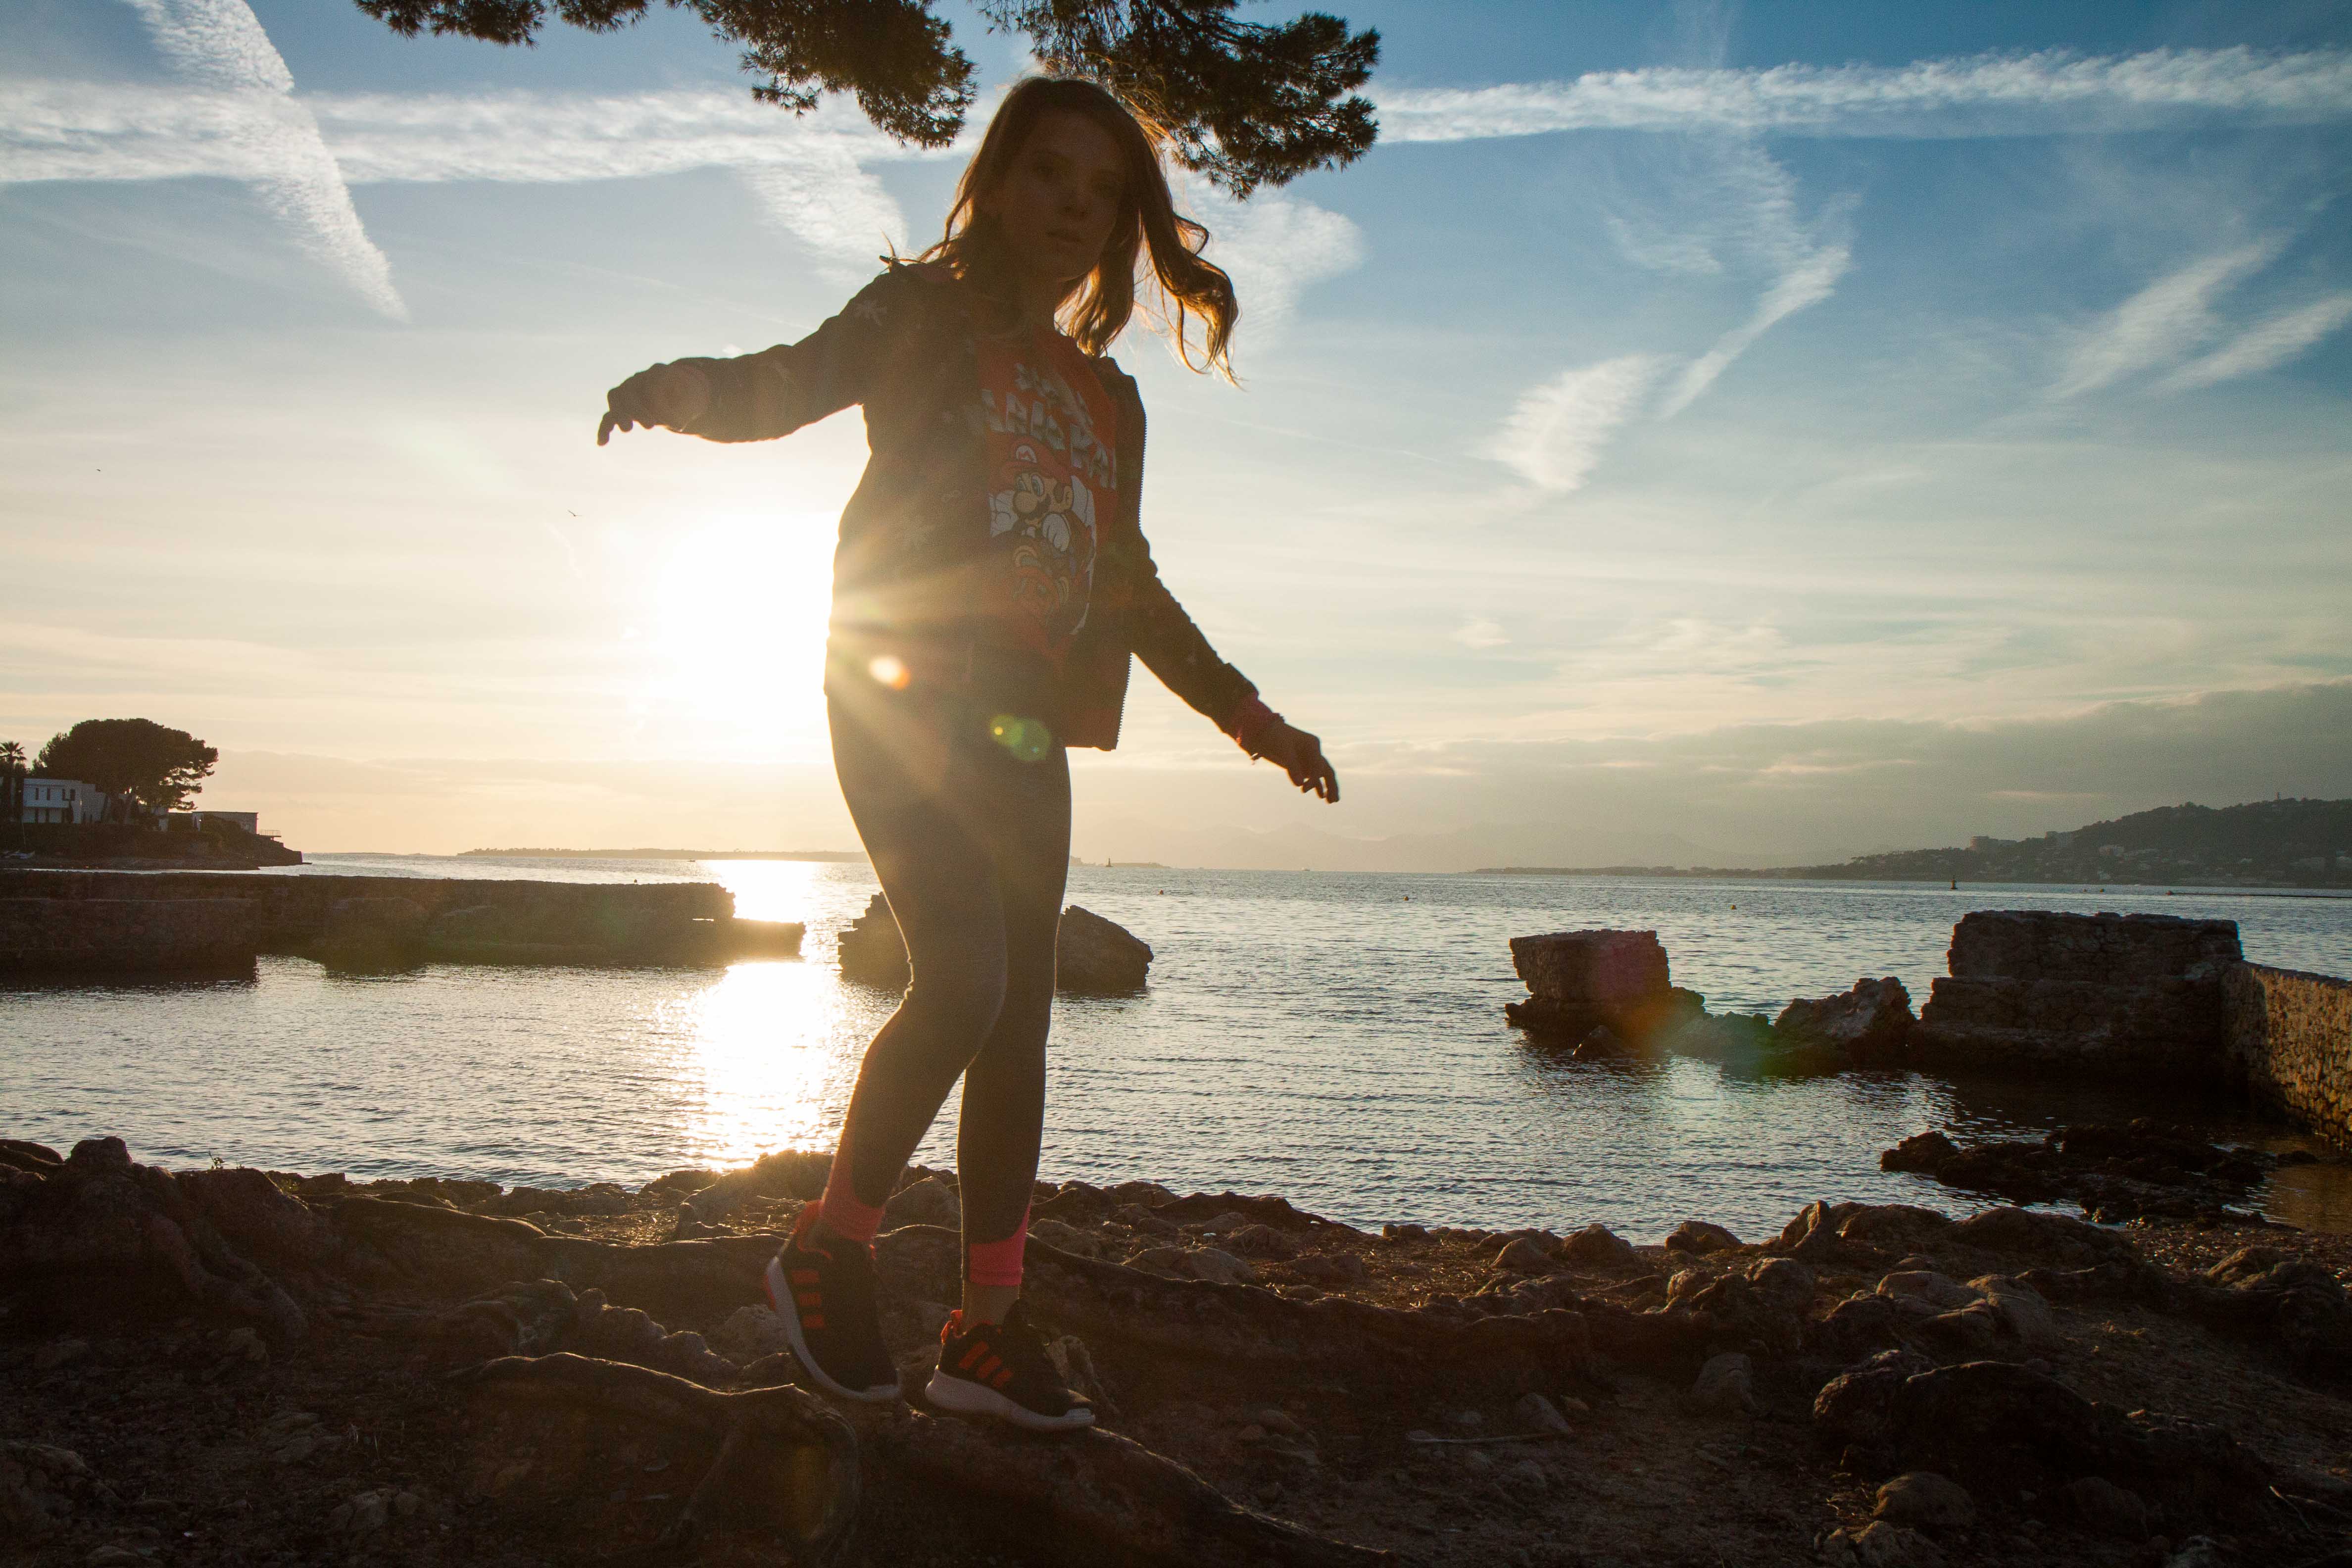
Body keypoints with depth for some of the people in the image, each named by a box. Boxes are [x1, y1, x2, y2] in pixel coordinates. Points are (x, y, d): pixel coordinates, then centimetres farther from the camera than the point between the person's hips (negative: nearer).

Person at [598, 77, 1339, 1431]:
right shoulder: (923, 317, 7)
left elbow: (1130, 589, 26)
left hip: (1025, 731, 6)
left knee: (1021, 1018, 2)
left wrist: (1250, 714, 26)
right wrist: (683, 387, -32)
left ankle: (991, 1328, 10)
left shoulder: (1108, 402, 21)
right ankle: (833, 1245, 3)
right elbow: (794, 381, -9)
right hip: (907, 697, -6)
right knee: (965, 981, -19)